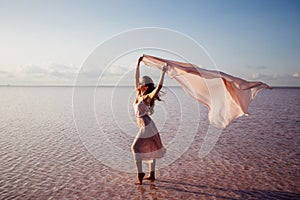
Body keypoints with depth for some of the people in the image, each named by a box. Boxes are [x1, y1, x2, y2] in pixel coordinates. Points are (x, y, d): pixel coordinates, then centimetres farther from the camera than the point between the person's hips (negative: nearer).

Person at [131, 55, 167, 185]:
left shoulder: (148, 97, -12)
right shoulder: (139, 94, 8)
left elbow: (159, 87, -26)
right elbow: (136, 78, 12)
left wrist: (163, 72, -23)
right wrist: (138, 64, 13)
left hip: (146, 126, -9)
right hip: (147, 126, 9)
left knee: (136, 148, -7)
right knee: (150, 150, 13)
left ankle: (140, 174, -2)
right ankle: (152, 175, 22)